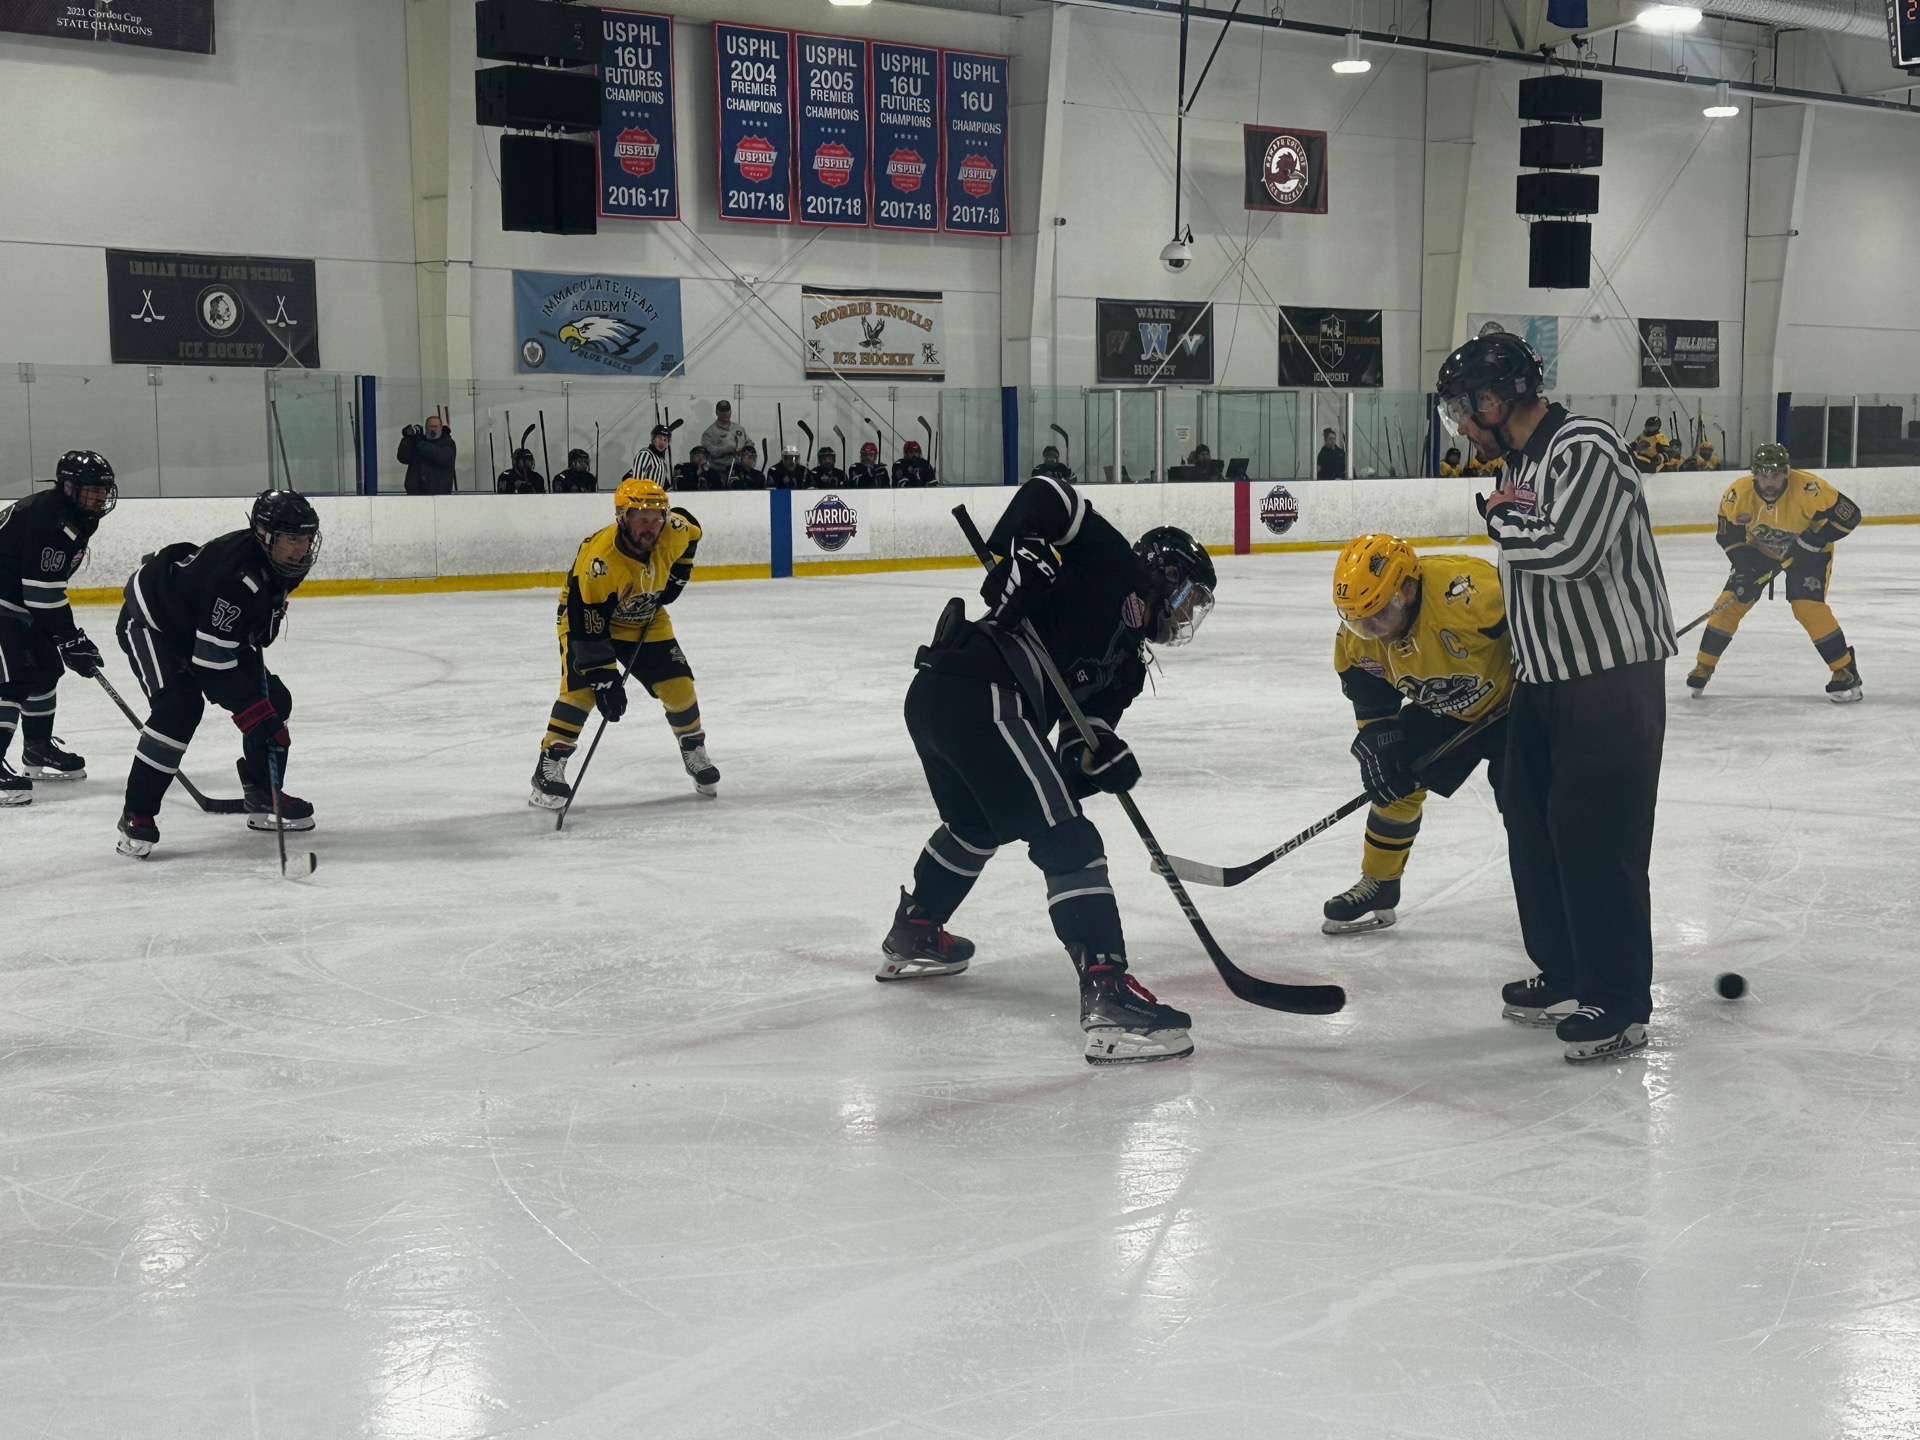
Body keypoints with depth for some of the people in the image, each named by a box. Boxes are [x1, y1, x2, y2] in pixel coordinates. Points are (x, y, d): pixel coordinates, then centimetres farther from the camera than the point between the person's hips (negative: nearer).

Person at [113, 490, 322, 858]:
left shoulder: (280, 562, -12)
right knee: (180, 707, -29)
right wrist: (254, 715, -37)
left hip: (210, 629, 9)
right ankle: (137, 817, -20)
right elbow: (211, 662, -37)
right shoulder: (236, 574, -38)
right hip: (152, 620, -9)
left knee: (274, 701, 2)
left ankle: (263, 798, 18)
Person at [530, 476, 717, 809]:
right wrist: (604, 679, -35)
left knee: (678, 685, -1)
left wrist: (677, 575, -1)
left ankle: (695, 755, 25)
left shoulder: (674, 531, -23)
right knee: (581, 688, -23)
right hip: (586, 617, -5)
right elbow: (588, 627, -34)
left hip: (646, 619, 5)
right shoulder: (598, 560, -38)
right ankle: (548, 770, -14)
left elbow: (691, 532, 6)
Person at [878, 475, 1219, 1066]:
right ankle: (1108, 999, -21)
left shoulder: (1128, 657, 27)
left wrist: (1097, 754, -7)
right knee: (1067, 841, -13)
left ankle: (912, 937, 55)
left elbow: (1088, 715, 14)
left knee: (975, 823, 34)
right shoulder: (1119, 567, 6)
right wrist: (1017, 556, -17)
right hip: (982, 697, -11)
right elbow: (1044, 495, -2)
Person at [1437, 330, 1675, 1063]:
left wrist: (1500, 522, -13)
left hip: (1612, 677, -10)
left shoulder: (1586, 447, -17)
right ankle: (1565, 975, 27)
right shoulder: (1522, 462, 14)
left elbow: (1570, 549, -30)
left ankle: (1618, 1003, 2)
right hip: (1545, 675, 10)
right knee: (1531, 820, 13)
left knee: (1596, 836, -8)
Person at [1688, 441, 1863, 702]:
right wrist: (1745, 565, -21)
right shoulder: (1739, 493, -23)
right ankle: (1703, 667, 7)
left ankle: (1846, 671, -7)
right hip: (1760, 550, 3)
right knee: (1731, 602, -6)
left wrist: (1815, 538, -34)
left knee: (1809, 608, -20)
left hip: (1806, 552, -3)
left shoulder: (1808, 488, -34)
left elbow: (1850, 514, -28)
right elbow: (1728, 535, -10)